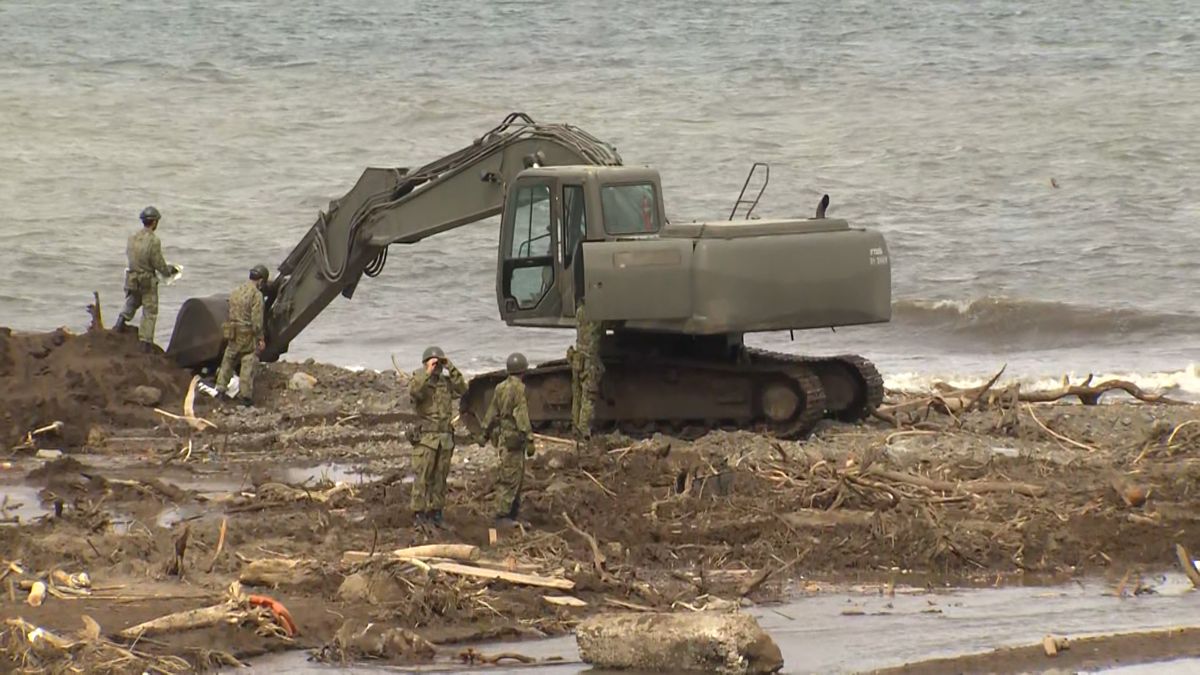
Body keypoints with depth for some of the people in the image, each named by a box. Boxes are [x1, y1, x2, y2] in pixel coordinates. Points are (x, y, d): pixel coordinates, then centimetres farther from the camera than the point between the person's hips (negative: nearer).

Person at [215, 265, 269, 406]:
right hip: (249, 336, -7)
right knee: (248, 364, -1)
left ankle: (221, 388, 20)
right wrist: (261, 338, -11)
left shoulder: (235, 292, 11)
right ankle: (245, 395, -1)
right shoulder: (256, 294, -13)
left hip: (233, 335, 7)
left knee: (228, 361, 18)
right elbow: (257, 319, -16)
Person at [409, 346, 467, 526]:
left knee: (440, 477, 7)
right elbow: (414, 392, -25)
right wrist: (428, 372, -25)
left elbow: (462, 389, -5)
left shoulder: (446, 383, 12)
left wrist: (451, 369, -9)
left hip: (445, 438, 5)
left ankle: (435, 511, 14)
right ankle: (419, 512, -5)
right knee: (422, 477, -7)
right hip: (426, 437, -5)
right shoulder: (419, 381, -2)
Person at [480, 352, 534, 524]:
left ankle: (513, 513, 19)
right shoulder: (519, 388, -15)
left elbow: (491, 412, 17)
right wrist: (529, 440, -19)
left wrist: (485, 433, 27)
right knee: (510, 477, -6)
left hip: (501, 436, 9)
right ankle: (503, 515, -6)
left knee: (516, 476, 16)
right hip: (513, 437, -9)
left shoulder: (500, 388, 10)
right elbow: (522, 416, -20)